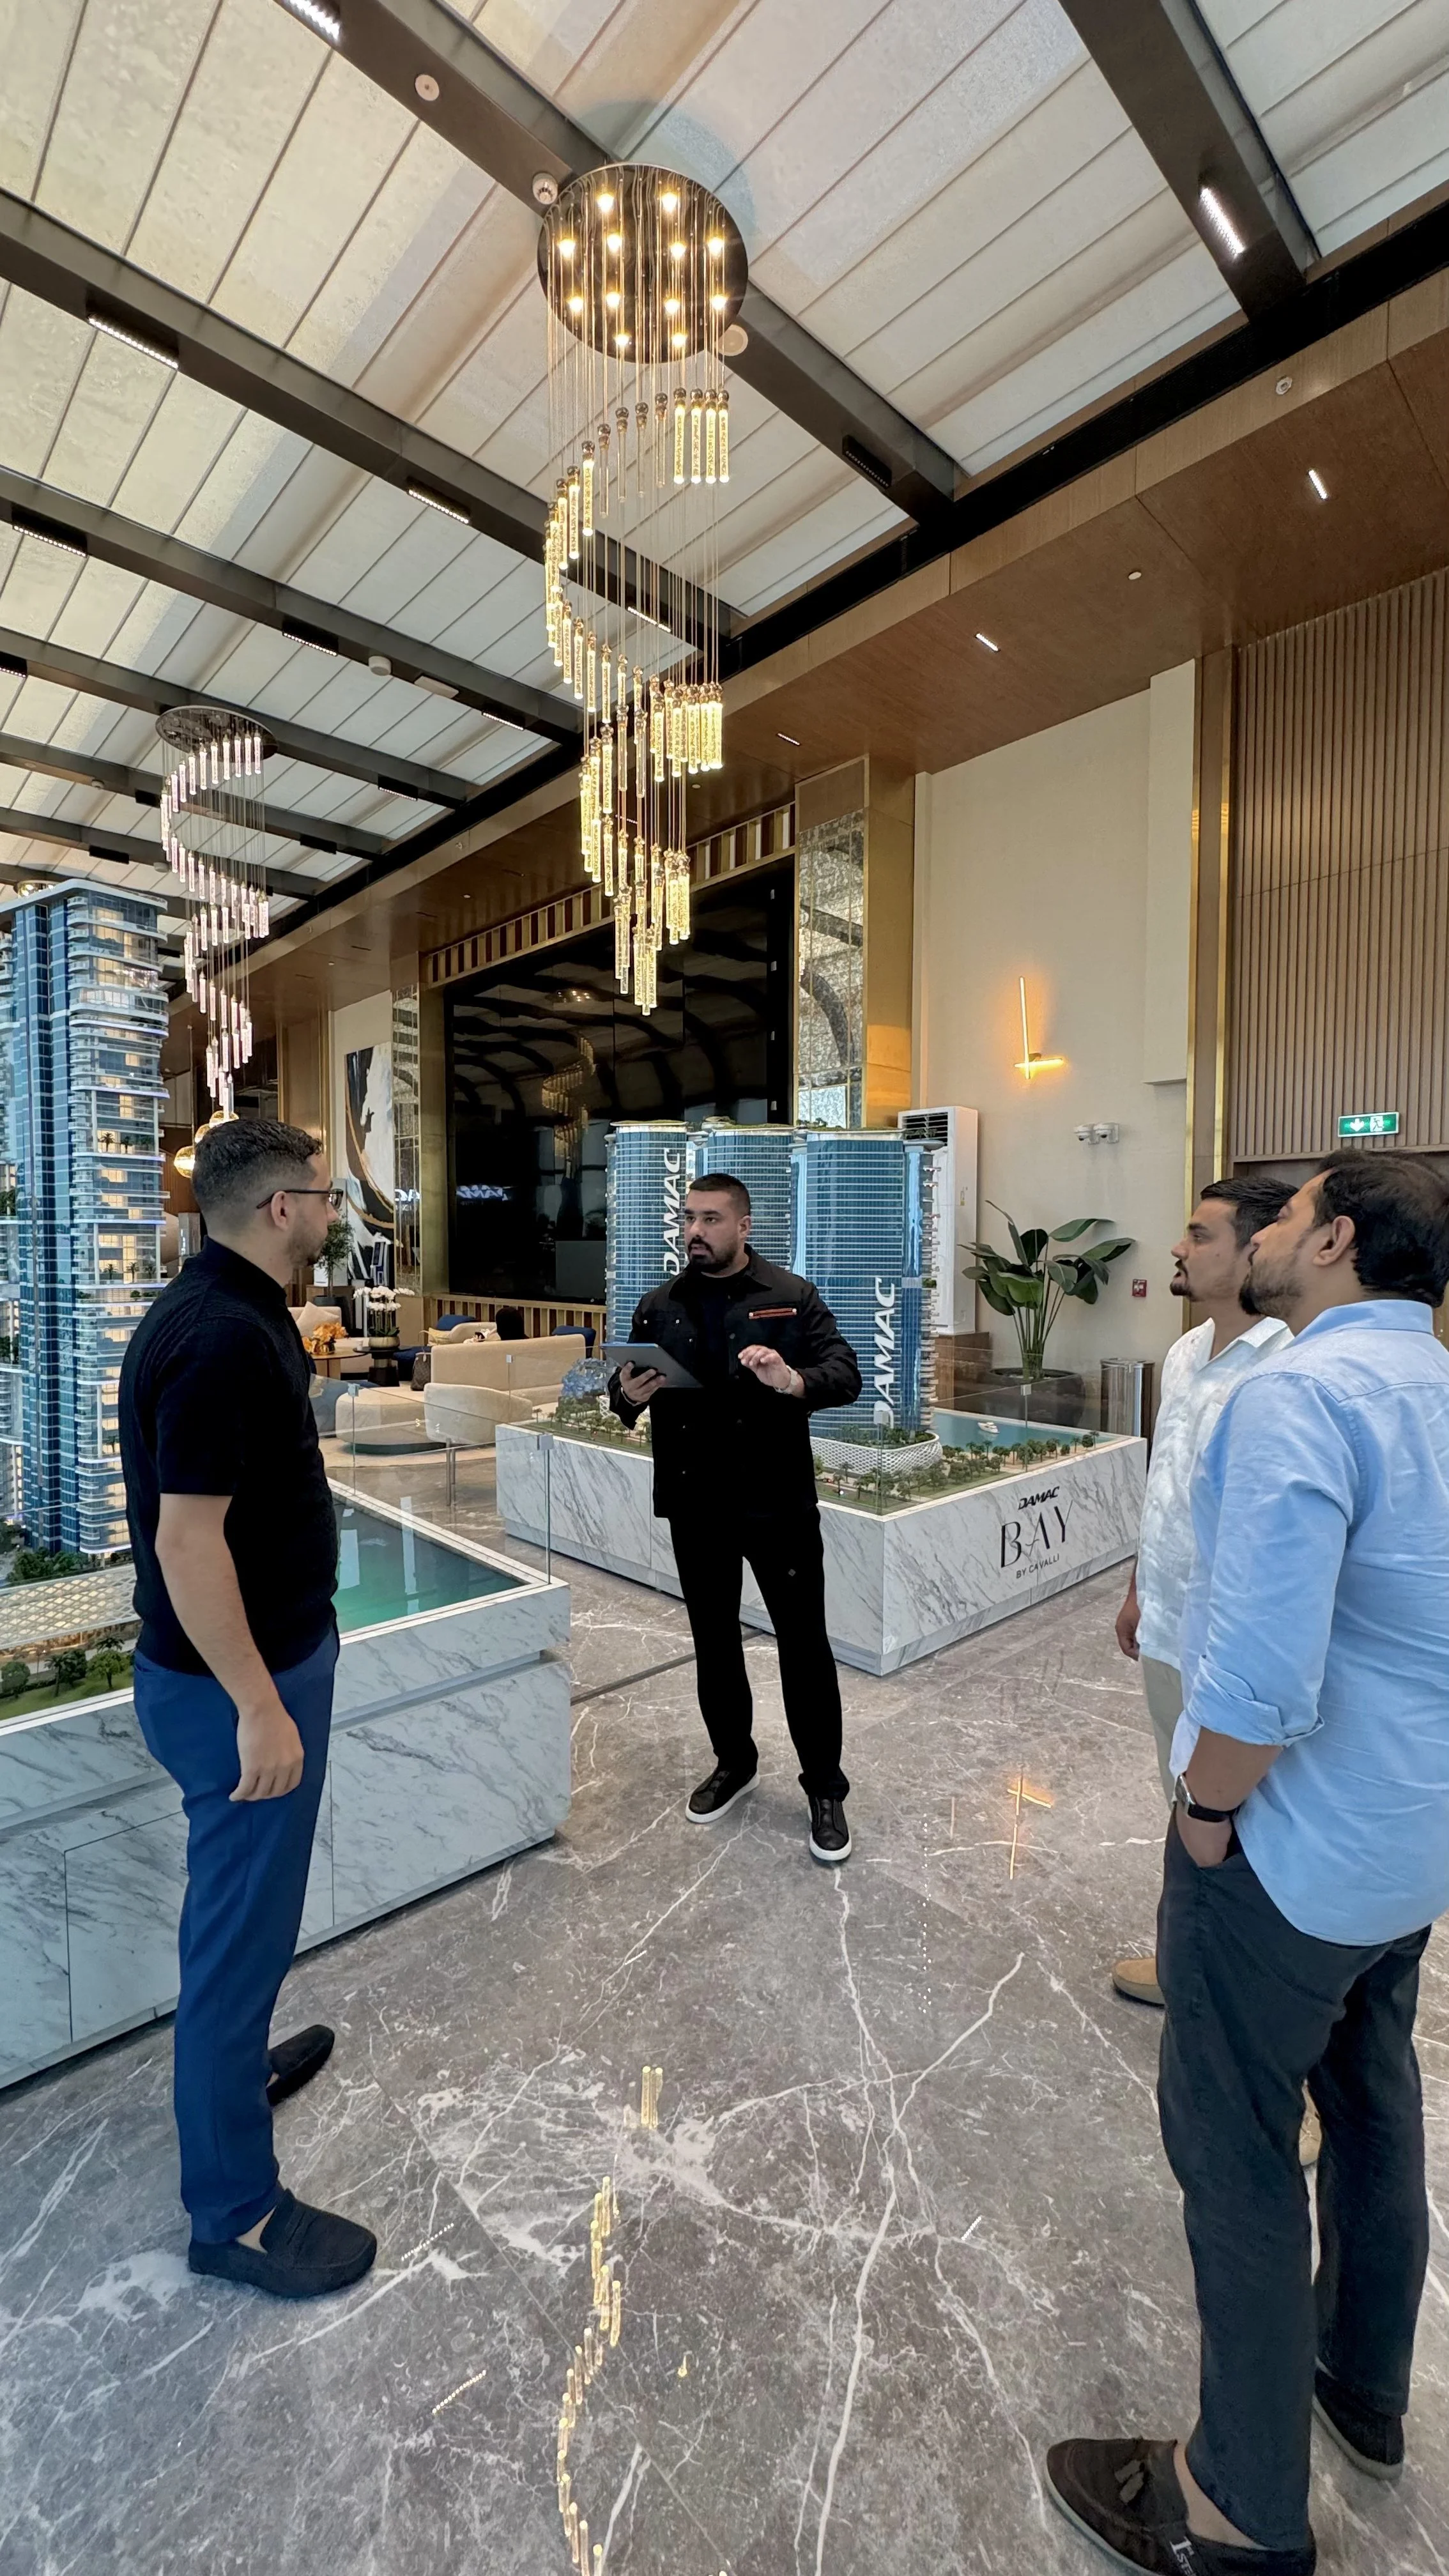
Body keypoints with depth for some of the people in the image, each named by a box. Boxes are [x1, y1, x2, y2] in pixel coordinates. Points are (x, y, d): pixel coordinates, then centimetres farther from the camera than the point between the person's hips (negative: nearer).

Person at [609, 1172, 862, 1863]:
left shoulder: (792, 1297, -4)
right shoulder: (660, 1306, 6)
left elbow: (846, 1377, -12)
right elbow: (623, 1392, 9)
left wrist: (794, 1381, -33)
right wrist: (628, 1395, -15)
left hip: (778, 1502, -3)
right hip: (694, 1506, 4)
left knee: (804, 1645, 4)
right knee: (713, 1641, 17)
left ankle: (825, 1789, 23)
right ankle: (733, 1761, 39)